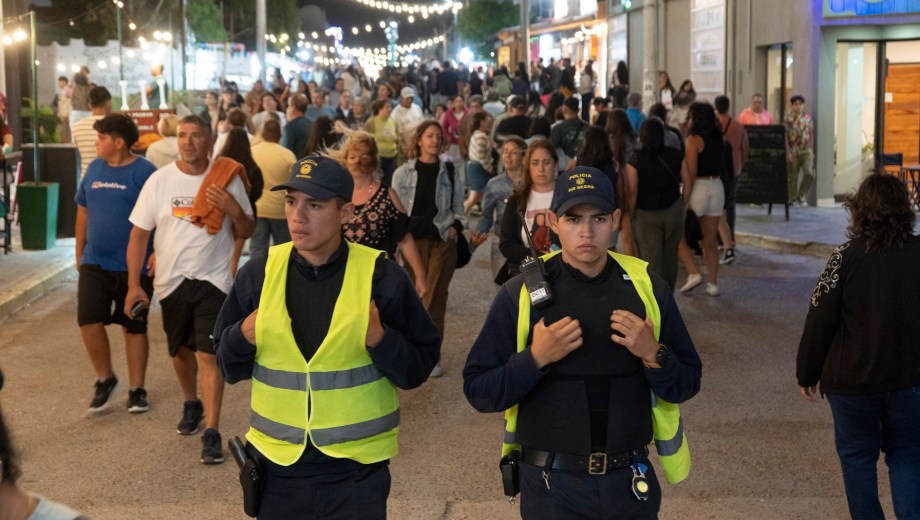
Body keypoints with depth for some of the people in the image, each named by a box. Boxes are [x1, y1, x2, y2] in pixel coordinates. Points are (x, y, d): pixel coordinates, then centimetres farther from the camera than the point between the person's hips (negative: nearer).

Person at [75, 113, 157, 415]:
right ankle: (105, 379, 17)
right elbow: (83, 212, 15)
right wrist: (79, 253, 16)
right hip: (94, 263, 4)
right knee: (89, 322, -5)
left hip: (134, 266, -4)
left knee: (134, 327, 8)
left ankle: (137, 389, 20)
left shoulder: (144, 172, -10)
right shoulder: (94, 169, 7)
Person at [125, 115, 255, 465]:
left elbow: (247, 232, 3)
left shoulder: (228, 179, -5)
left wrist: (235, 210, -19)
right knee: (181, 350, 19)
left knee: (209, 355, -11)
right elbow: (139, 234, -1)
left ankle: (211, 433, -7)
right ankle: (191, 404, 45)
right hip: (172, 280, 2)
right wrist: (133, 284, -7)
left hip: (213, 279, -2)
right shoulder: (159, 180, -4)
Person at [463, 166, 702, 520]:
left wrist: (652, 354, -15)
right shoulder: (520, 294, -7)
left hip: (631, 482, 2)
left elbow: (687, 384, 3)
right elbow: (478, 391, -8)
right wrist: (535, 359, -21)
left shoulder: (647, 287, -1)